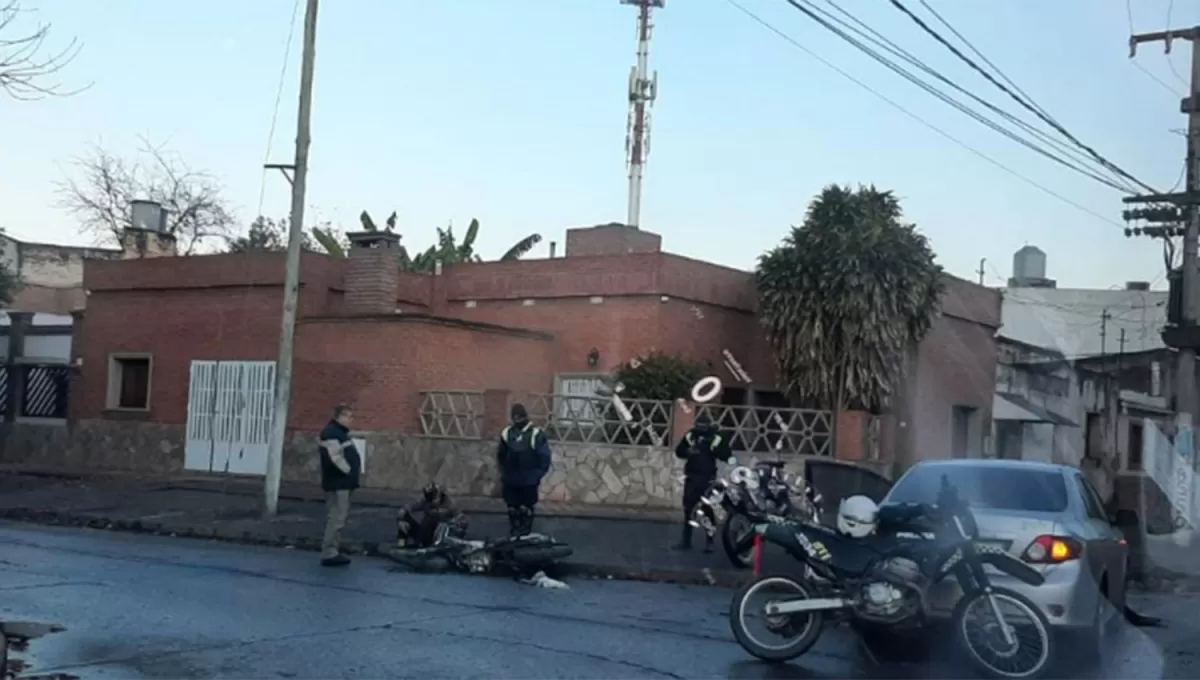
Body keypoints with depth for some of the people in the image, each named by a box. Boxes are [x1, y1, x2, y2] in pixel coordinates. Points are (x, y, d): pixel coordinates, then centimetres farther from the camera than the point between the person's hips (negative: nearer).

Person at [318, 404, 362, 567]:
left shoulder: (341, 432, 19)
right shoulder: (331, 433, -15)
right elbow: (335, 458, -24)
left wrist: (353, 474, 13)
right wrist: (349, 472, -14)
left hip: (343, 483, 11)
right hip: (337, 483, -11)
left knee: (337, 518, 13)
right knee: (336, 518, -11)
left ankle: (333, 552, 18)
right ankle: (329, 554, -10)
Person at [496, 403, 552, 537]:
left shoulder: (536, 434, -13)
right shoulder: (507, 433, 2)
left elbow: (544, 457, -8)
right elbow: (500, 455, 15)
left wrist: (538, 474, -9)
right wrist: (503, 472, 10)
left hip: (529, 480, -4)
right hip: (510, 480, 4)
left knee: (526, 508, 4)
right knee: (512, 507, 11)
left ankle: (525, 533, 15)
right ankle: (514, 531, 25)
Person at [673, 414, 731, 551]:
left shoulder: (716, 438, -6)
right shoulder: (690, 436, 2)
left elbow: (726, 456, -11)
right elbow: (678, 452, 4)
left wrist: (714, 447, -23)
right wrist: (688, 451, -16)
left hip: (708, 479, -3)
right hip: (691, 478, 3)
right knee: (688, 510, 8)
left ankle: (709, 542, 3)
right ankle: (686, 541, 17)